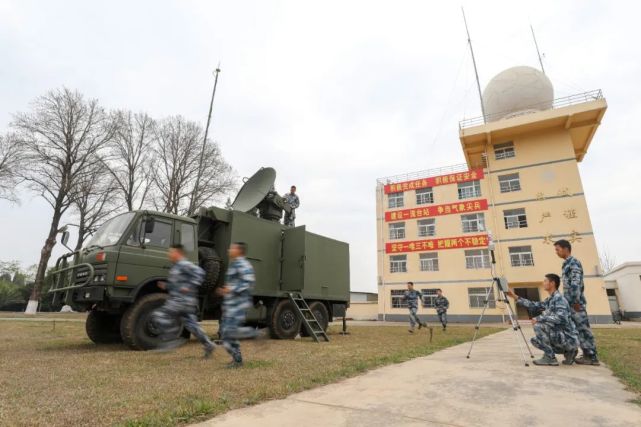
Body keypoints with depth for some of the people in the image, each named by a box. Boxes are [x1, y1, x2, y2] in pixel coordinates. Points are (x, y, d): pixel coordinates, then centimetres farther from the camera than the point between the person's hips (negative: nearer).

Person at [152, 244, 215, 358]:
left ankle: (172, 339, -4)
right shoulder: (177, 266, 20)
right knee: (191, 324, 9)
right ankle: (208, 345, 13)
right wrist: (166, 286, 14)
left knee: (159, 315, -9)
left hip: (183, 300, -10)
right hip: (179, 299, 10)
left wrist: (189, 287, -25)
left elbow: (199, 272, -25)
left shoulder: (184, 265, -12)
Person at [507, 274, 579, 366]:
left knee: (539, 325, -23)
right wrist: (516, 297, 9)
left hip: (569, 338, -9)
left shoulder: (559, 298, -18)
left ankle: (550, 358, -10)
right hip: (561, 336, 9)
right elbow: (534, 306, 13)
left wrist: (539, 318, -25)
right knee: (536, 341, 11)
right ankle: (568, 351, 14)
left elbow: (561, 318, -31)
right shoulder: (550, 300, 9)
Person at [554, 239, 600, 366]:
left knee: (583, 328, -5)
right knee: (578, 329, 10)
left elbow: (576, 284, -18)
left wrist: (576, 301, -20)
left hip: (574, 302, -9)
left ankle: (592, 357, 1)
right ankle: (587, 354, 15)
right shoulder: (567, 264, 18)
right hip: (570, 302, 9)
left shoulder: (574, 262, -10)